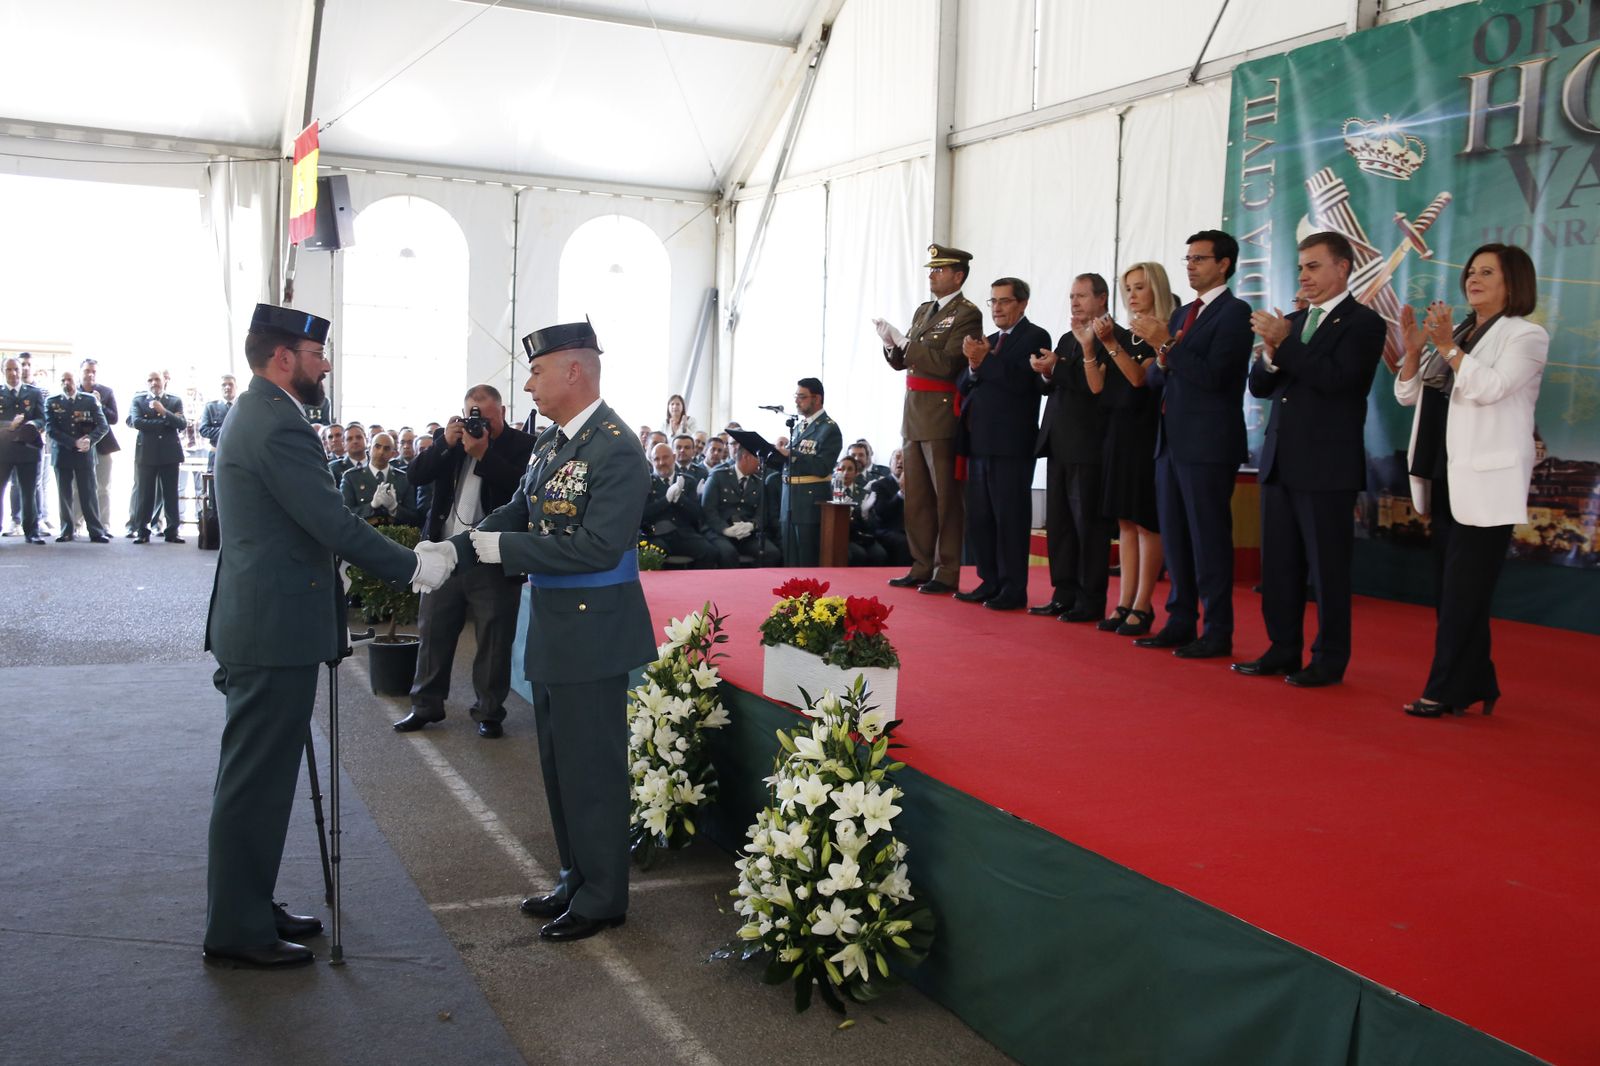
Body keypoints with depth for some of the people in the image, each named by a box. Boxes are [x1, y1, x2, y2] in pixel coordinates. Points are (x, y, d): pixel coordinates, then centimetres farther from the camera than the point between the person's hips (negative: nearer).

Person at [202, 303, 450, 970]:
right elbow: (334, 525, -23)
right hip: (276, 629, -11)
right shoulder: (278, 426, -19)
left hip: (260, 620, 11)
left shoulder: (254, 415, 14)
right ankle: (237, 932, 10)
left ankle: (248, 907, 30)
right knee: (256, 778, -1)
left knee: (258, 775, 18)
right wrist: (413, 566, -12)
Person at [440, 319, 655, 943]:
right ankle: (576, 879, 34)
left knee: (591, 768, 3)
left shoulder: (616, 451, -19)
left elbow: (597, 545, -26)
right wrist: (456, 549, -6)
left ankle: (602, 897, 19)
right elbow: (519, 512, 10)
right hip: (552, 630, 9)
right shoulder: (553, 440, 8)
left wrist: (495, 546, -23)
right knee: (558, 764, 19)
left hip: (592, 634, -9)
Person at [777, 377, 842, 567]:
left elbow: (823, 468, -17)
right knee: (790, 560, 10)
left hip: (811, 500, -7)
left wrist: (791, 453, -20)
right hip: (790, 498, 7)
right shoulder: (798, 424, 16)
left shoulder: (829, 429, -7)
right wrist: (781, 451, 0)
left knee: (808, 560, -3)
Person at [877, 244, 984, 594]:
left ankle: (947, 573, 3)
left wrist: (903, 341, -16)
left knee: (946, 496, -2)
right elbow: (902, 362, 18)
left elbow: (946, 364, -19)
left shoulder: (967, 314, -8)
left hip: (942, 416, -8)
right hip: (914, 413, 8)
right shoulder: (923, 312, 17)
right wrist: (892, 345, -2)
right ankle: (922, 568, 18)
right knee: (916, 496, 11)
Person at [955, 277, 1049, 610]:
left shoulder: (1034, 337, -3)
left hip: (1010, 444, -8)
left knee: (1010, 517, -4)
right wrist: (973, 366, -8)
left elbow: (1022, 381, -17)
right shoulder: (989, 341, 20)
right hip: (979, 442, 8)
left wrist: (985, 360, -17)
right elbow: (962, 385, 12)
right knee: (978, 517, 10)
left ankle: (1013, 590, 2)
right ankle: (990, 583, 19)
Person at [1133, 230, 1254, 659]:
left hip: (1208, 445, -8)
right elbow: (1154, 379, 14)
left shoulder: (1234, 312, -7)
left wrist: (1167, 344, -18)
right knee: (1175, 538, 11)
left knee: (1209, 539, -4)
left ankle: (1217, 632, 3)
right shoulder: (1181, 315, 18)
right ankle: (1180, 623, 20)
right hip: (1172, 442, 8)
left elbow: (1213, 374, -18)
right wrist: (1161, 357, -6)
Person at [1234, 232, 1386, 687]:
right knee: (1278, 564, 10)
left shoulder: (1363, 323, -5)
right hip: (1280, 461, 7)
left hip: (1327, 466, -7)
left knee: (1327, 566, 1)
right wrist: (1270, 355, -10)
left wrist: (1285, 343, -19)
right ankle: (1283, 650, 20)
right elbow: (1259, 386, 10)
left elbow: (1338, 379, -19)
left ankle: (1330, 660, 10)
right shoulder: (1294, 321, 15)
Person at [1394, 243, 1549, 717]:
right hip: (1448, 480, 7)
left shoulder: (1526, 336, -3)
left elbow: (1490, 388, -19)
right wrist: (1413, 350, -4)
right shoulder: (1455, 334, 17)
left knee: (1464, 592, -6)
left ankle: (1447, 691, 0)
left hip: (1486, 483, -7)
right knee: (1451, 589, 10)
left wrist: (1448, 347, -24)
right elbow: (1408, 395, 11)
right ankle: (1476, 685, 20)